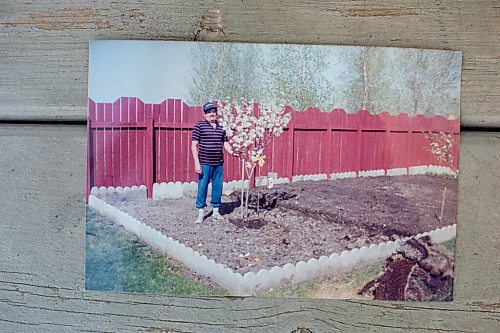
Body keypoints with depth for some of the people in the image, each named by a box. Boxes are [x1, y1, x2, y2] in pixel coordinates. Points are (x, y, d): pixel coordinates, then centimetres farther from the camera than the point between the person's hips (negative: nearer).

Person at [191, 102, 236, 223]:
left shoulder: (221, 127, 10)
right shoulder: (199, 126, -3)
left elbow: (225, 143, 16)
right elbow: (194, 145, -7)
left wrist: (233, 152, -4)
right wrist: (197, 163, -13)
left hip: (219, 163, 4)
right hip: (204, 163, -4)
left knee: (218, 187, 11)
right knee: (202, 187, 0)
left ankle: (216, 211, 25)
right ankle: (201, 213, 13)